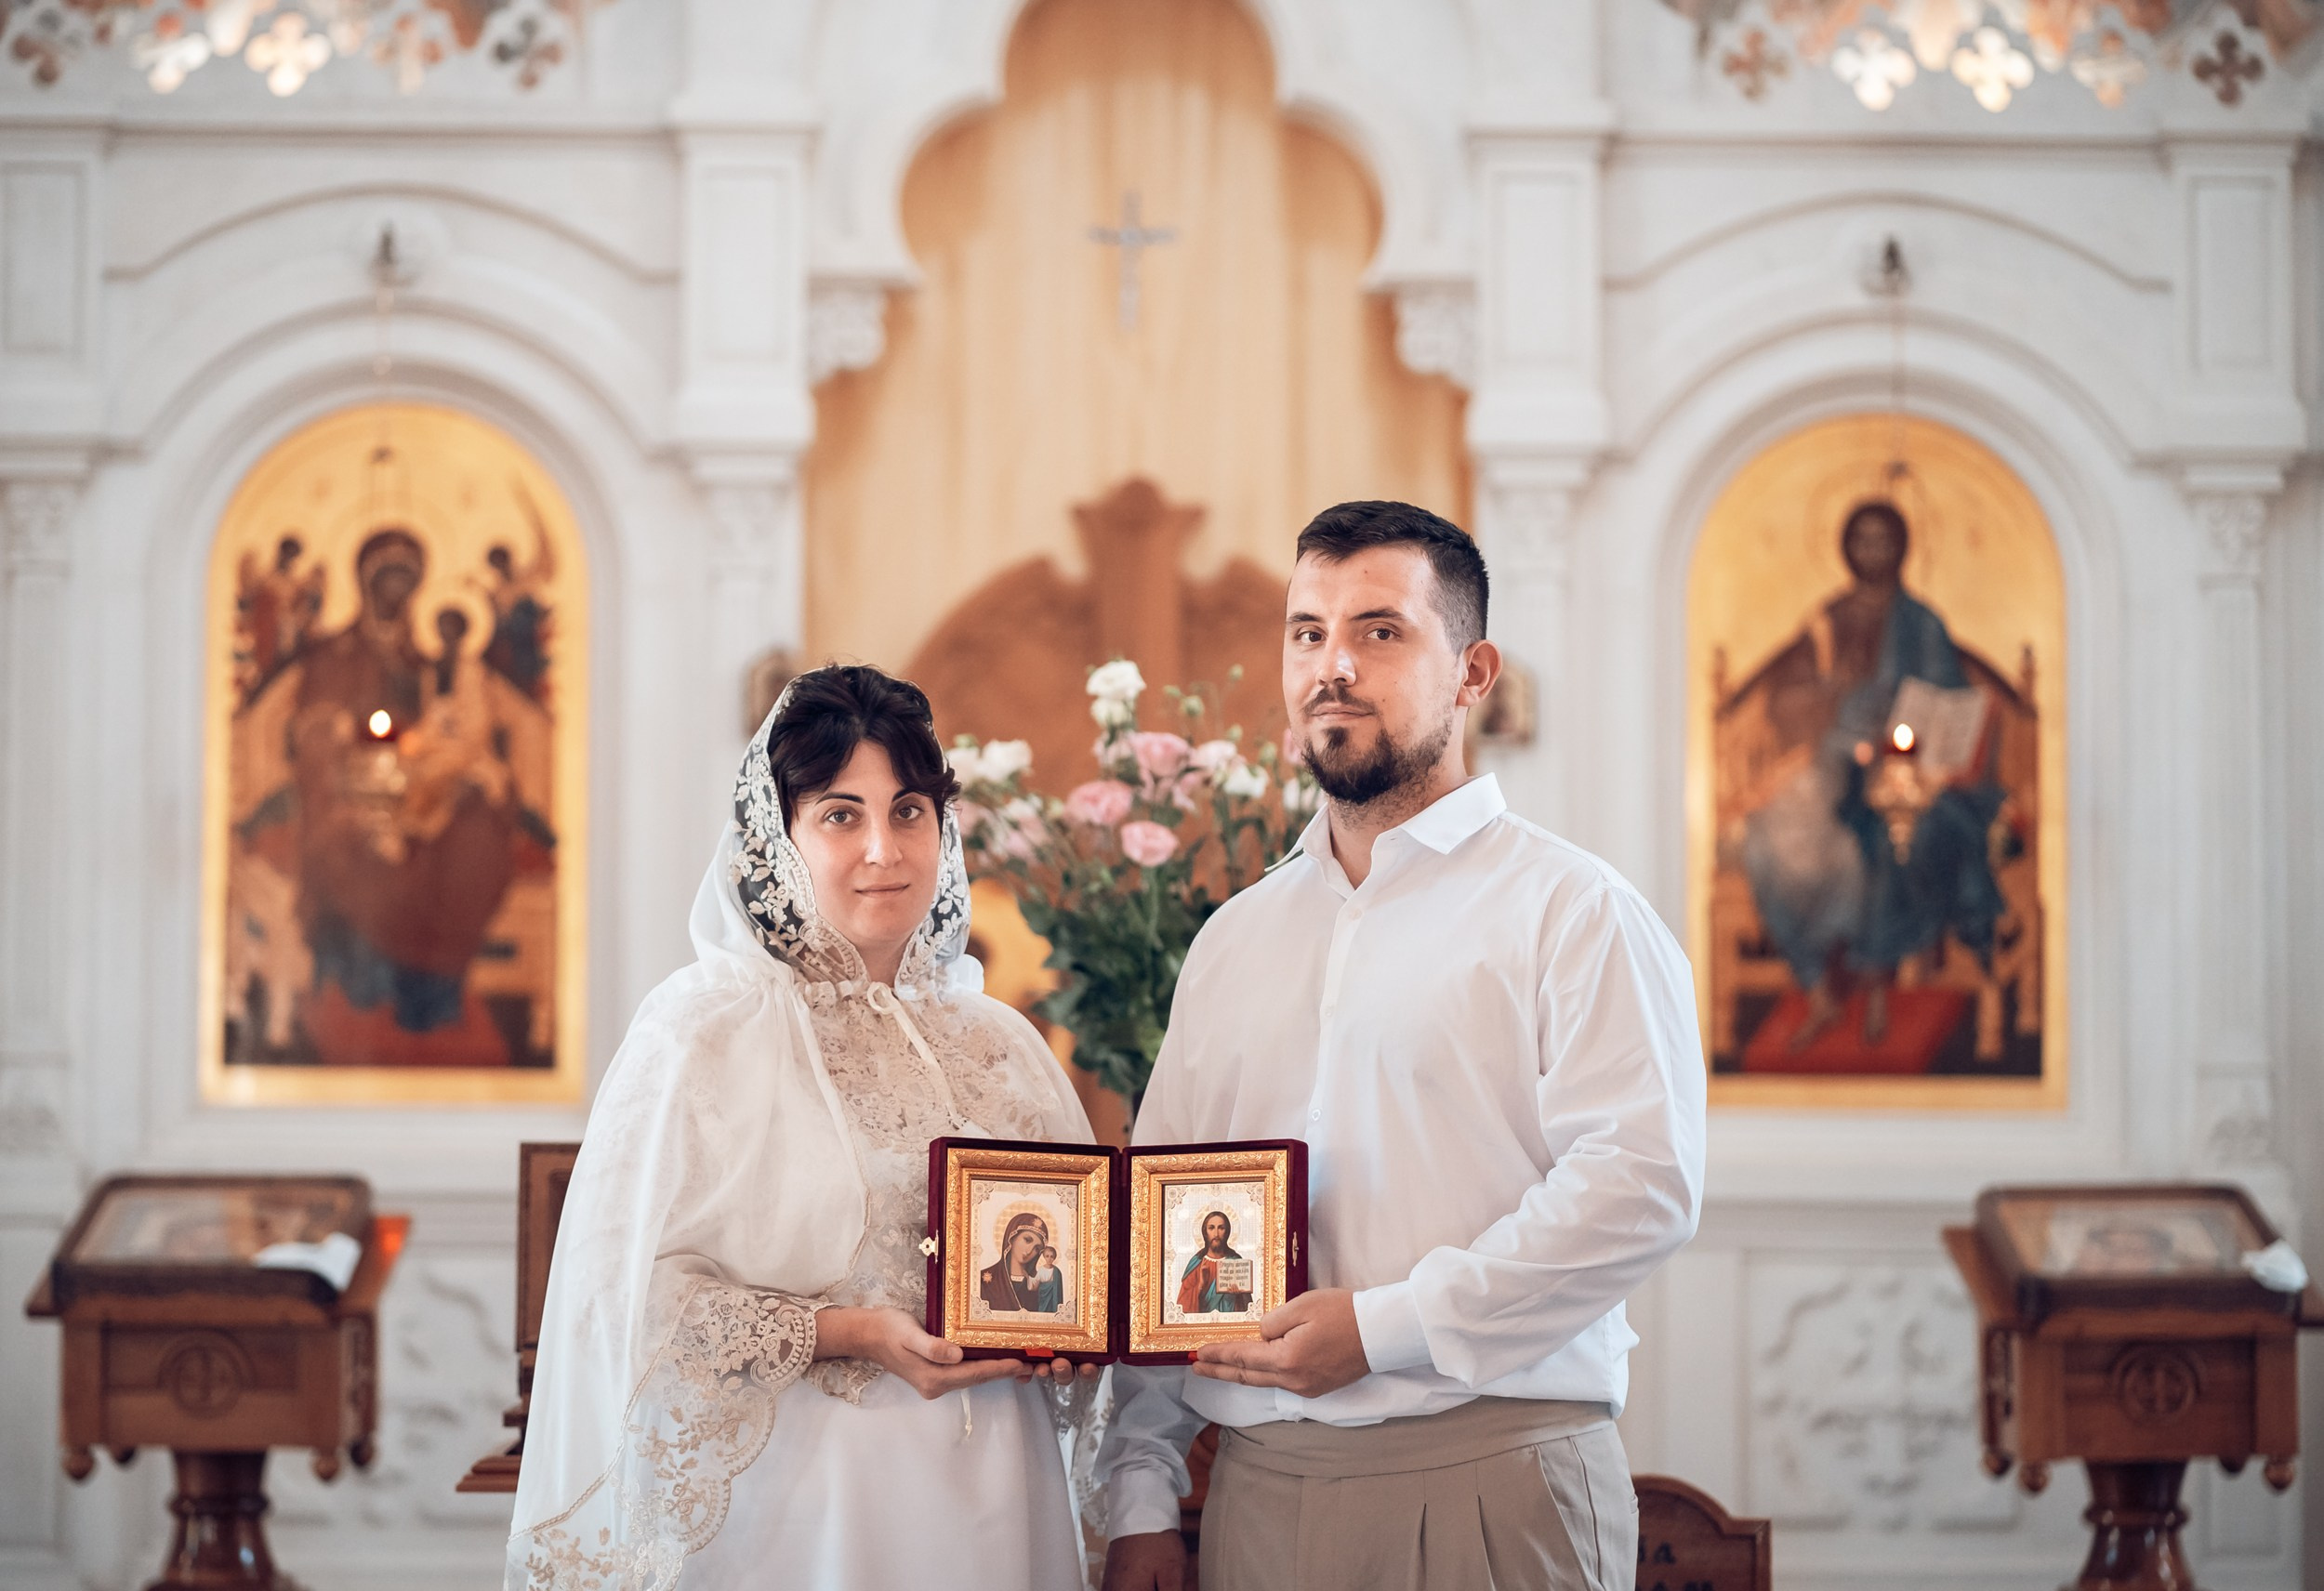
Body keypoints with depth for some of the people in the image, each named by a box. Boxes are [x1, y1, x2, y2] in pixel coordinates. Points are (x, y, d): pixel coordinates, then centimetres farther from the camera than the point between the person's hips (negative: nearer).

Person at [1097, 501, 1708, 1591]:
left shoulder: (1570, 912, -2)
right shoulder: (1232, 942, 16)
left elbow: (1640, 1186, -14)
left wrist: (1382, 1328, -17)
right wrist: (1140, 1501, 8)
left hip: (1487, 1487, -5)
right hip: (1258, 1491, 5)